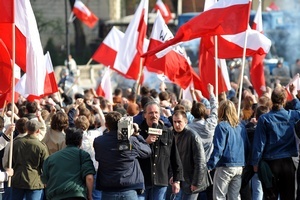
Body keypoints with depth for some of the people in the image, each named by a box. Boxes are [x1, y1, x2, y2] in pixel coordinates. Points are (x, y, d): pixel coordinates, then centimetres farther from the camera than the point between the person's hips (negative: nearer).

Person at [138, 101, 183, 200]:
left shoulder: (168, 133, 8)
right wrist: (145, 142, -16)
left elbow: (175, 159, 11)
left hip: (160, 181, 2)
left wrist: (176, 180, 7)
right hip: (141, 180, -2)